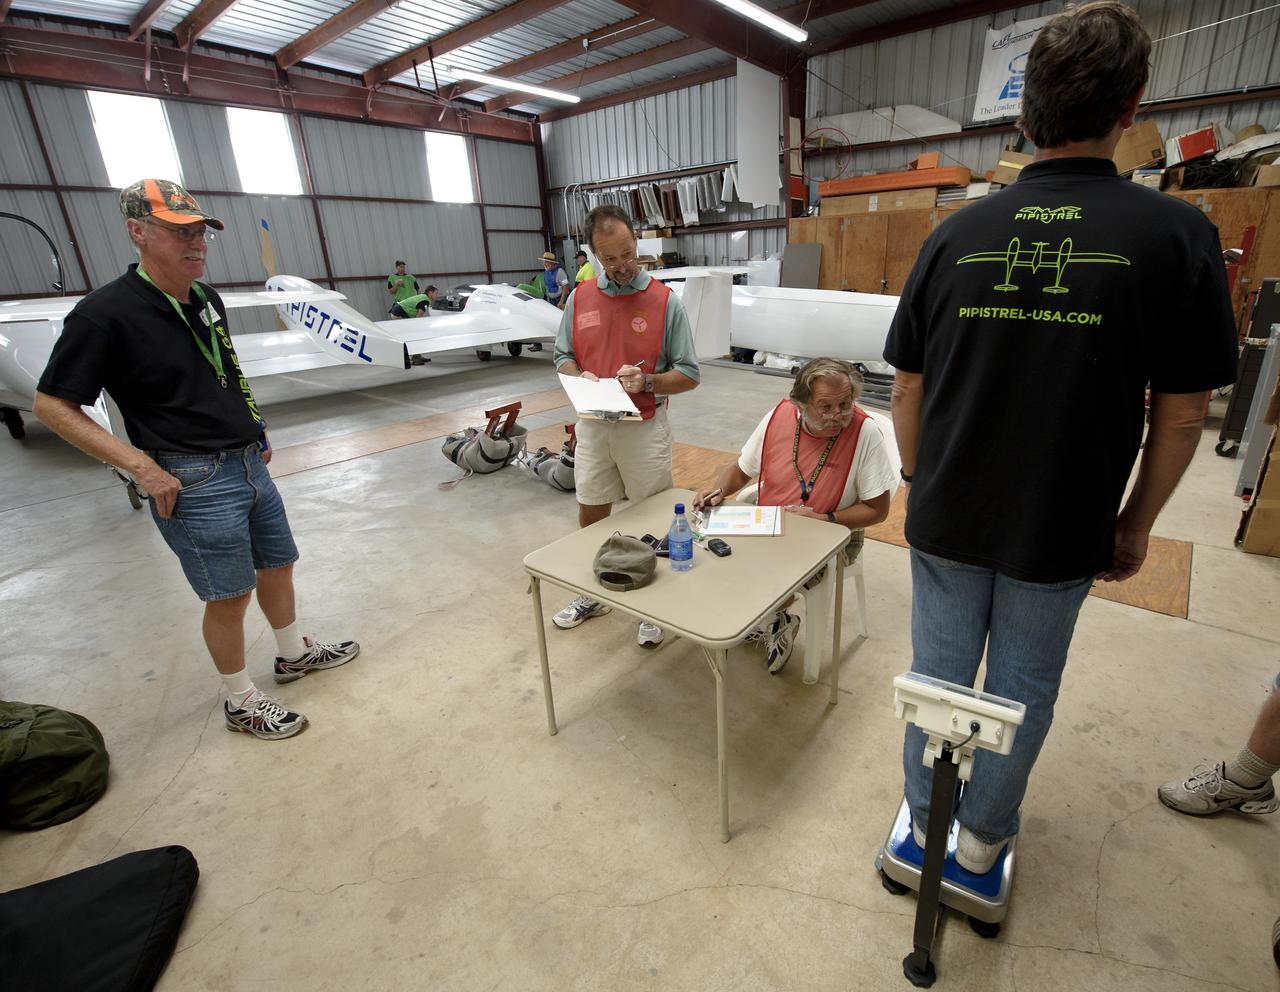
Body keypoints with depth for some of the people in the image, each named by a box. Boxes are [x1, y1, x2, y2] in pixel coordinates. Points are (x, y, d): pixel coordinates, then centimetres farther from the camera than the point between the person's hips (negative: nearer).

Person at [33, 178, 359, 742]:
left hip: (250, 466, 7)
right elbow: (52, 406, -10)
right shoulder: (105, 313, -14)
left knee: (277, 564, 18)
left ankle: (295, 654, 41)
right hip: (195, 482, -7)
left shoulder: (207, 301, 7)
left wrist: (254, 429, 13)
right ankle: (241, 701, 25)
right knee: (230, 595, 4)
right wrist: (142, 467, -16)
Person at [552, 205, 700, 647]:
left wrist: (646, 381, -23)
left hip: (644, 428, -3)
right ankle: (591, 594, 37)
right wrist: (580, 377, -11)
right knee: (590, 515, 15)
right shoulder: (579, 299, 3)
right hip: (592, 425, 4)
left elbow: (689, 375, -6)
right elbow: (562, 357, 11)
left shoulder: (665, 302, -7)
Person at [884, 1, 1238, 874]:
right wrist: (1136, 525, 8)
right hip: (1059, 535, -1)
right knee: (1024, 689, 18)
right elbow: (1181, 415, -5)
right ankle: (984, 832, 38)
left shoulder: (956, 235, -5)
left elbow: (908, 390, -2)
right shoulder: (1177, 235, -9)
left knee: (939, 673, 18)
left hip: (947, 520, 2)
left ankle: (926, 818, 39)